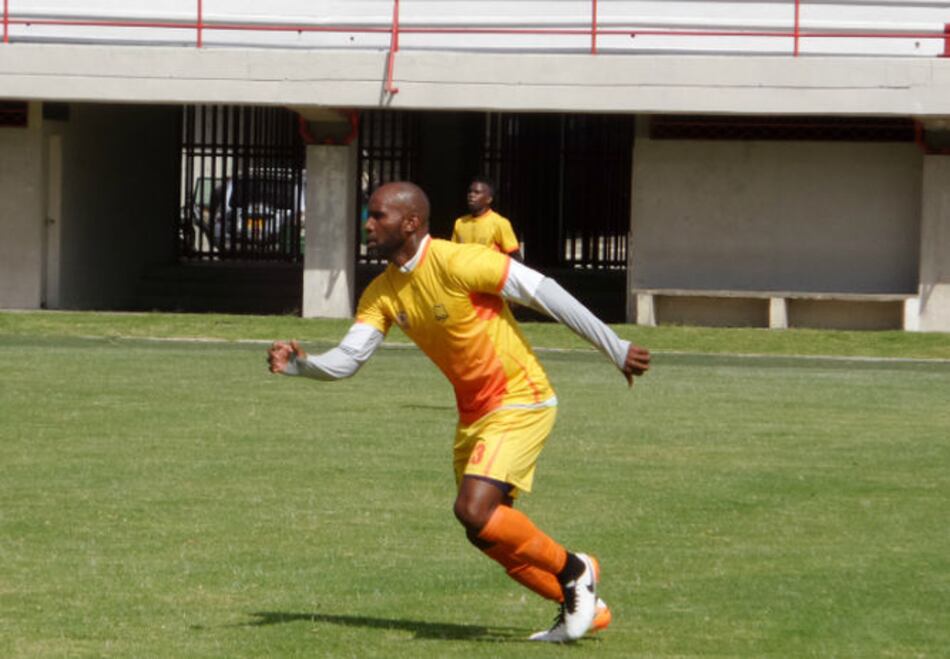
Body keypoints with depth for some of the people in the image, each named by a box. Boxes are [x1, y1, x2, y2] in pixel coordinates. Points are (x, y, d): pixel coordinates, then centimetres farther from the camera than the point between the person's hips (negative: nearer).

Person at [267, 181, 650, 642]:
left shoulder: (457, 263, -21)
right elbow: (347, 359, -3)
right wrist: (300, 364, -25)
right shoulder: (383, 293, 2)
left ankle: (572, 570, 0)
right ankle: (583, 606, 26)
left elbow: (543, 292, -18)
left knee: (474, 511, -22)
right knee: (487, 533, 9)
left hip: (519, 402, -8)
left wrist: (615, 349, -16)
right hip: (473, 413, 8)